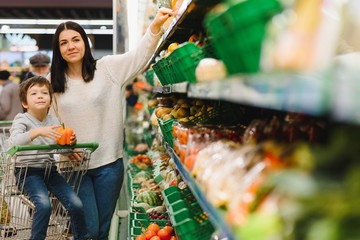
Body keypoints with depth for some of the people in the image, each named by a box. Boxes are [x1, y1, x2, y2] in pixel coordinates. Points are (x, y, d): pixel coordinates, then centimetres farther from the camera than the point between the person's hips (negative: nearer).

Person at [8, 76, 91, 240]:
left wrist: (71, 142, -11)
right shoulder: (22, 119, -7)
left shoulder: (53, 121, 7)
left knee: (76, 204, -8)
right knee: (44, 204, -28)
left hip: (50, 170, 4)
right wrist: (37, 131, -36)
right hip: (28, 171, -4)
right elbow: (13, 142, -25)